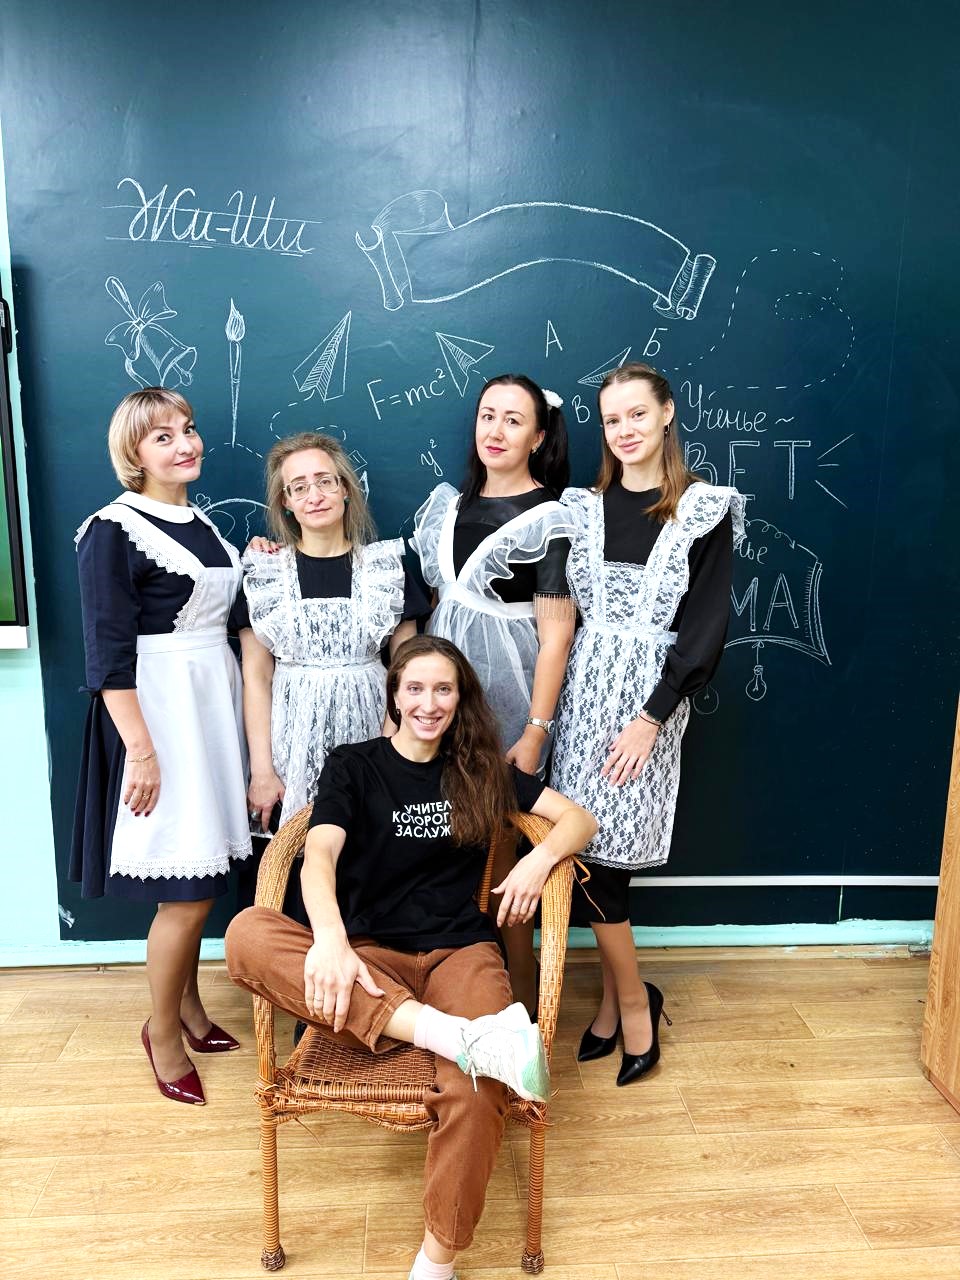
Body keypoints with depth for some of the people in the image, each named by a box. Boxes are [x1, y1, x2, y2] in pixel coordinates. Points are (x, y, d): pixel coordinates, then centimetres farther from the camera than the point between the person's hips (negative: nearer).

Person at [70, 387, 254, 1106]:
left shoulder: (201, 523, 12)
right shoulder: (114, 532, -12)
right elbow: (109, 655, -16)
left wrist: (255, 569, 9)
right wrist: (141, 750, -19)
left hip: (213, 703, 7)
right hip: (158, 711, -7)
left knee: (196, 878, 15)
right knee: (189, 892, -2)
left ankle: (187, 1004, 33)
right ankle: (162, 1029, 20)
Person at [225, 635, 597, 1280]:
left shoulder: (482, 770, 13)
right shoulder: (354, 765, 8)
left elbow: (580, 818, 11)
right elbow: (319, 858, -9)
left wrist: (541, 856, -12)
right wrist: (329, 938, -30)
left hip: (461, 952, 0)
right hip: (373, 959, 0)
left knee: (478, 1088, -34)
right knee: (248, 934, -31)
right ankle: (456, 1035, -41)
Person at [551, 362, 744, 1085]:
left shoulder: (705, 510, -1)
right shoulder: (584, 506, 9)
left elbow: (706, 627, -5)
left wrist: (652, 716, -12)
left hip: (651, 691, -3)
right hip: (586, 682, 3)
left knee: (604, 848, -6)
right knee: (593, 845, 2)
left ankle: (624, 997, 18)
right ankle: (625, 997, 21)